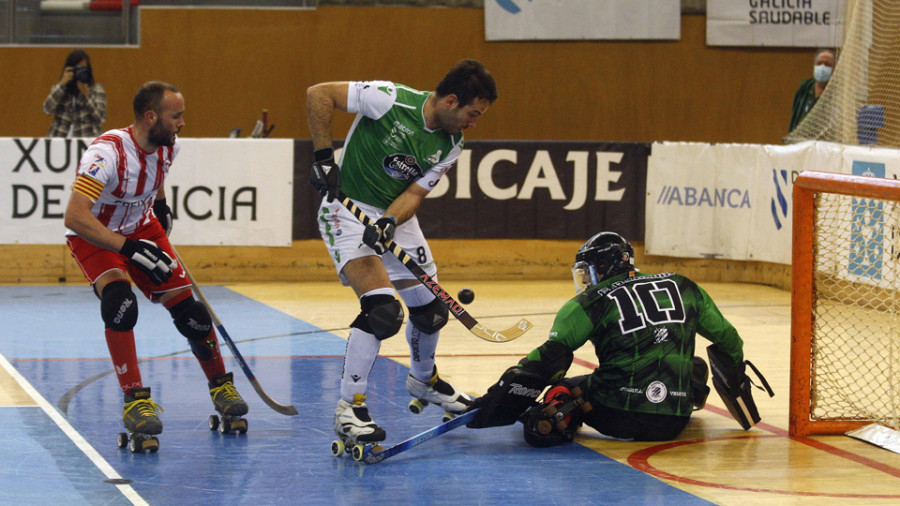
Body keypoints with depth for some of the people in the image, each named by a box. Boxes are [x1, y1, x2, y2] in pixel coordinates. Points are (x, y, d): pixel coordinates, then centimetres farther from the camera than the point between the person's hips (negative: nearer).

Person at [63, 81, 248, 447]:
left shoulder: (168, 146, -10)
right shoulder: (108, 152, -34)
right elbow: (74, 217, -40)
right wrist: (128, 248, -42)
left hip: (141, 229, 6)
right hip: (93, 236, -6)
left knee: (188, 309, -3)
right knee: (120, 303, -32)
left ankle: (221, 387, 21)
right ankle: (134, 400, -20)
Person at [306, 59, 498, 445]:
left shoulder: (450, 145, -4)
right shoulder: (390, 100, -23)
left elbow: (415, 192, -7)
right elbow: (318, 94, -19)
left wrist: (390, 222, -27)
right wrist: (324, 157, -21)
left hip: (396, 216, 7)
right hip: (348, 211, -7)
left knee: (430, 309, 13)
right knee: (382, 309, -24)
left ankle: (424, 380, 43)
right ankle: (349, 406, -15)